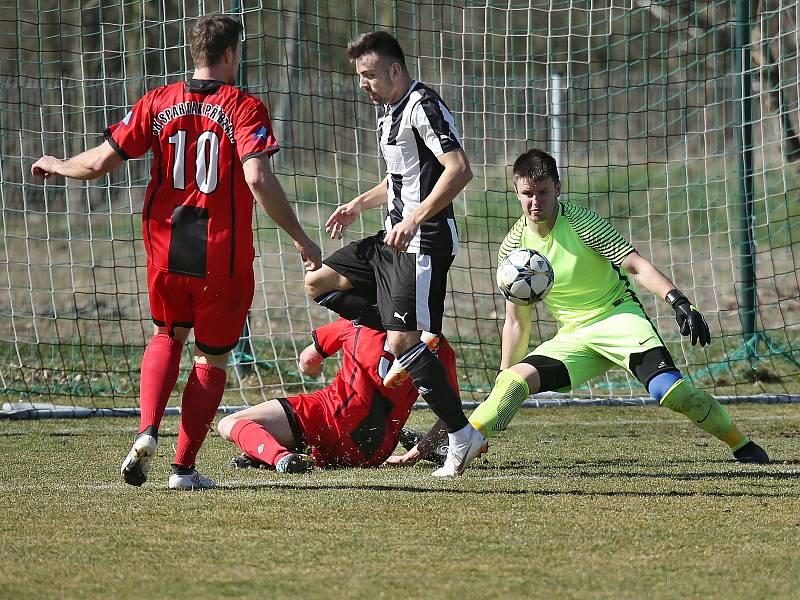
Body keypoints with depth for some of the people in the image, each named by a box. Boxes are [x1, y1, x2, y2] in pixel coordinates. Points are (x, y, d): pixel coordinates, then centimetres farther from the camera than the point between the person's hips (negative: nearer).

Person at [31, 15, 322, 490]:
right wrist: (301, 239, -14)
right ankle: (184, 468, 8)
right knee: (213, 358, 13)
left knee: (169, 336, 26)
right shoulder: (245, 108, -9)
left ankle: (147, 432, 2)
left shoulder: (158, 103, 2)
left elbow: (101, 162, 0)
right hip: (224, 256, -3)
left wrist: (56, 166, 21)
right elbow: (257, 179, -21)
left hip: (165, 249, 3)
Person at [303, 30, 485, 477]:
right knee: (318, 282, 12)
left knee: (403, 343, -14)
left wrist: (414, 220, -28)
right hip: (395, 238, 10)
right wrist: (359, 205, 22)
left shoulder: (423, 106, -15)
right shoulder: (389, 110, 16)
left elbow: (460, 170, -25)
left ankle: (462, 436, -7)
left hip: (423, 242, -10)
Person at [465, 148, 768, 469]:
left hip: (618, 316, -4)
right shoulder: (513, 247, -1)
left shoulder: (580, 221, -13)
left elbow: (636, 265, -19)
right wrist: (501, 379, 4)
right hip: (572, 337, 4)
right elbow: (517, 323, 7)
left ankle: (742, 445, -10)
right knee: (516, 380, -21)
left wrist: (679, 301, -34)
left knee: (669, 389, -25)